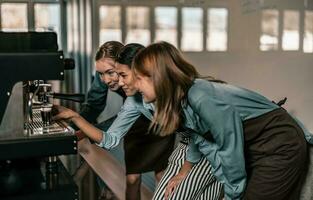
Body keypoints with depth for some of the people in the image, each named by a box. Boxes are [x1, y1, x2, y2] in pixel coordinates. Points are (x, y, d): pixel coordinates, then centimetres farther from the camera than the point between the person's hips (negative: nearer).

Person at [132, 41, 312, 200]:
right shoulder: (180, 99, -4)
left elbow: (231, 151, -23)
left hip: (282, 147, -8)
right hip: (253, 149, 8)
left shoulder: (202, 99, -30)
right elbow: (201, 138, 10)